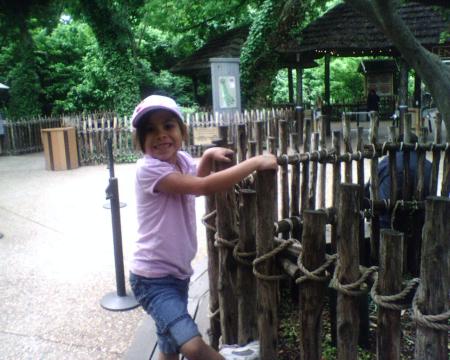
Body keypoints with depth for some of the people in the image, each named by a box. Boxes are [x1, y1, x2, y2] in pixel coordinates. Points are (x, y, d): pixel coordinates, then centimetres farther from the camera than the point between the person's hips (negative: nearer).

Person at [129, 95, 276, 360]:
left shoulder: (181, 159, 4)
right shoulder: (148, 169, -22)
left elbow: (195, 187, 24)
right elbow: (204, 187, -32)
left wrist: (208, 157, 7)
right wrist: (256, 162, -27)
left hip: (178, 273, 8)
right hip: (152, 278, -8)